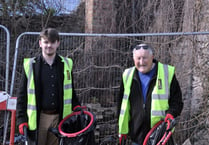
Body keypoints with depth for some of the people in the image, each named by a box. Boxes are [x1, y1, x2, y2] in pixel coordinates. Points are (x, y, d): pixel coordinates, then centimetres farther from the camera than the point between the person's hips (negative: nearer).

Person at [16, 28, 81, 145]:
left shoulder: (66, 64, 8)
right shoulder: (30, 65, 1)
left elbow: (70, 91, 18)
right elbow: (22, 95, 2)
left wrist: (76, 106, 2)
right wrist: (22, 120, -4)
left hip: (59, 118, 2)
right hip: (38, 118, -2)